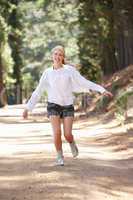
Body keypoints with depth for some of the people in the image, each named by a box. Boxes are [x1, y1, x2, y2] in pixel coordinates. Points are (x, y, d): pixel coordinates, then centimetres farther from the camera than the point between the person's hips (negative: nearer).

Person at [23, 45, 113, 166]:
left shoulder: (70, 70, -3)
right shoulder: (47, 73, 1)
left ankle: (72, 144, 30)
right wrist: (28, 108, 6)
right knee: (57, 133, -15)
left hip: (67, 105, 0)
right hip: (53, 105, 1)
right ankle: (60, 157, 8)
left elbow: (85, 82, -5)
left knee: (67, 134, -8)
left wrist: (102, 90, -14)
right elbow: (38, 92, 7)